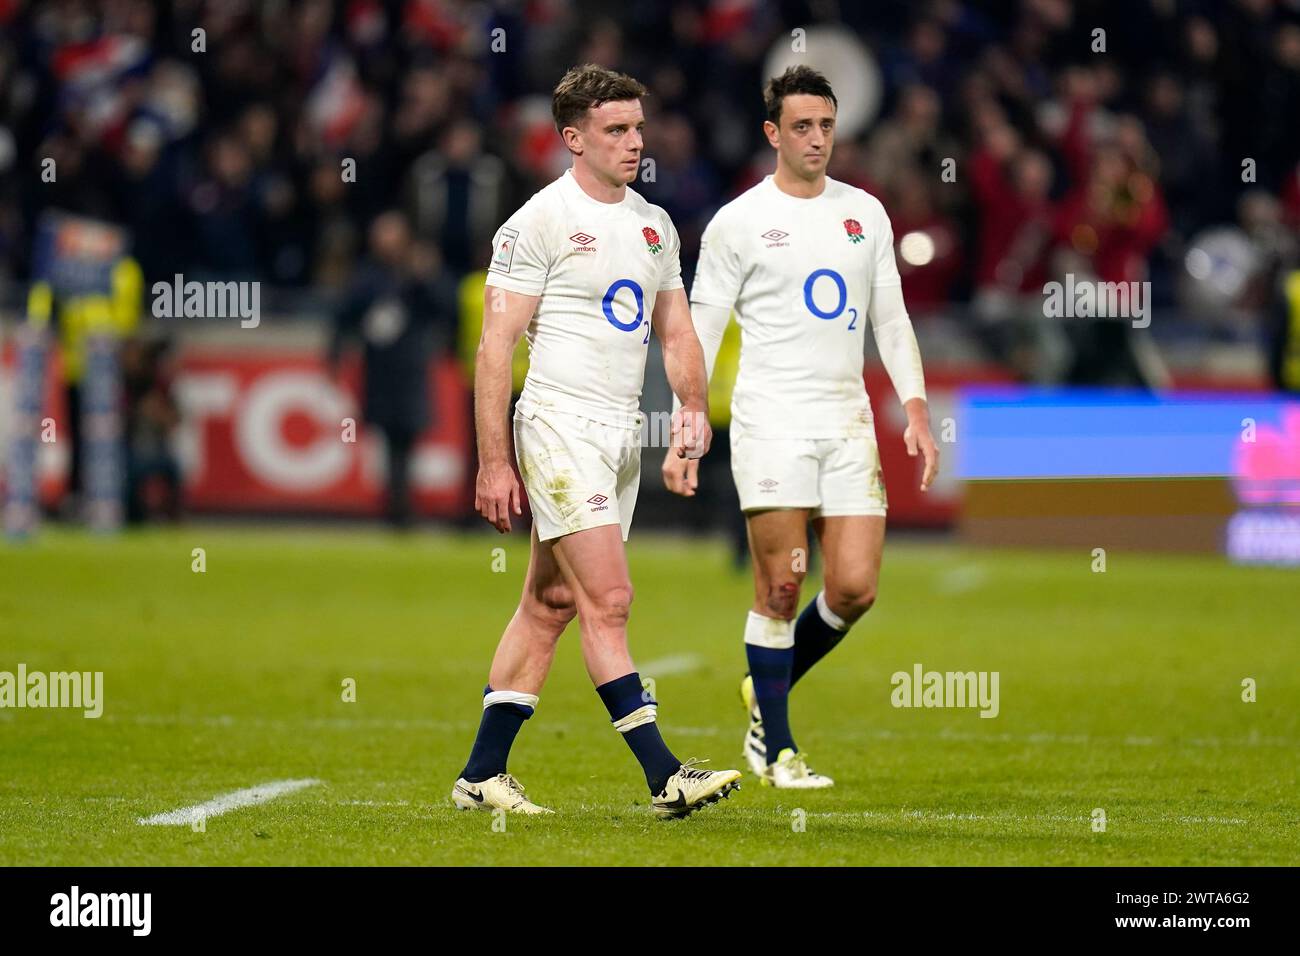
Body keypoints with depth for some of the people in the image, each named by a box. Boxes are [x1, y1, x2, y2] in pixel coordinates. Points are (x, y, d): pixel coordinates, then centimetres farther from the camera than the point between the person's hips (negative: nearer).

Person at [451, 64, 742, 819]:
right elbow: (497, 344, -10)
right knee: (608, 599, -12)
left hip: (623, 431, 8)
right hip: (561, 423, -7)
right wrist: (494, 463, -14)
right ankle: (664, 777, -15)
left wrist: (694, 406, 0)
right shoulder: (540, 222, -8)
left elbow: (677, 331, 20)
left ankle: (483, 774, 14)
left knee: (551, 604, 9)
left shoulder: (654, 224, 14)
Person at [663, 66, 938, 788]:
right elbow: (700, 333, 0)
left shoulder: (865, 213, 12)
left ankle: (768, 693, 20)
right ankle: (776, 749, 3)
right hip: (770, 423, -4)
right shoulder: (737, 222, -1)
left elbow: (891, 319, 16)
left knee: (855, 588, -4)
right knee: (781, 588, -6)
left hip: (848, 427, 4)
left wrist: (916, 411, 5)